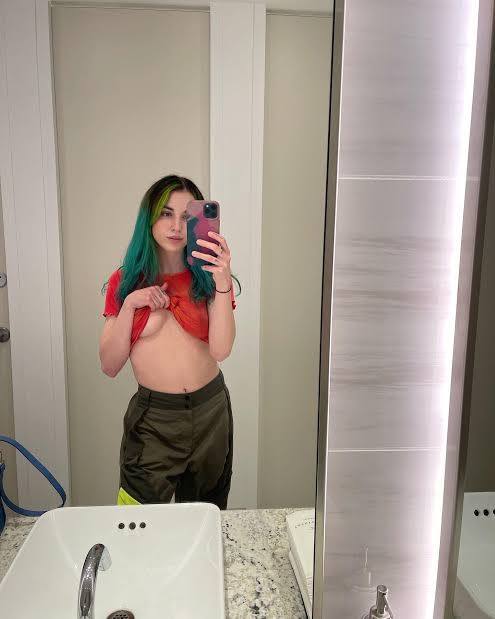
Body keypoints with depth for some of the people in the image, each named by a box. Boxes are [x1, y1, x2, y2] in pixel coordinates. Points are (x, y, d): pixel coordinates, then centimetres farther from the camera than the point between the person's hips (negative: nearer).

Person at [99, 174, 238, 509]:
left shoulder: (206, 276, -1)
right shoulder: (125, 281, 0)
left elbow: (221, 350, -16)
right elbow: (110, 366, -3)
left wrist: (223, 283, -28)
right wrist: (129, 305, -15)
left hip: (210, 410, 1)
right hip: (152, 415, 0)